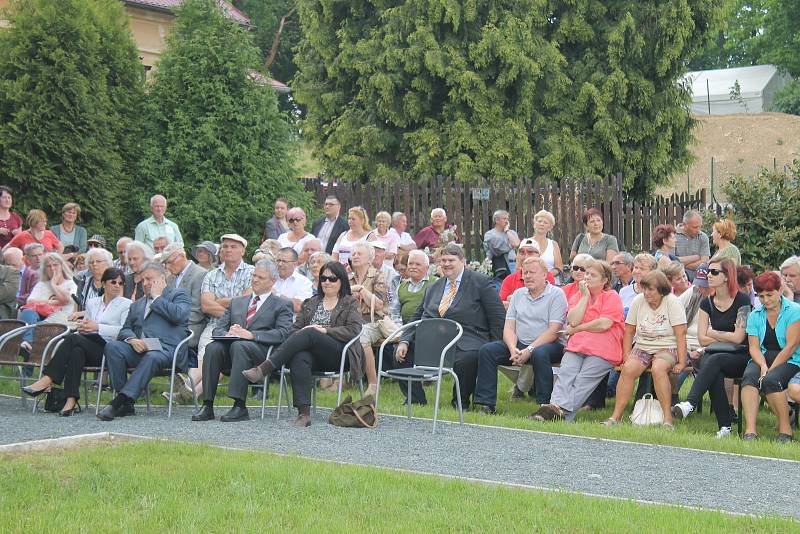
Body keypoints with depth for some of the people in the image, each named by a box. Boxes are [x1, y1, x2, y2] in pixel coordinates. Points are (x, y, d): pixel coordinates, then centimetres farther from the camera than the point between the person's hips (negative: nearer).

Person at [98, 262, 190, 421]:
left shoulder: (178, 295, 15)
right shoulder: (137, 304, 33)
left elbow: (177, 315, -7)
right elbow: (125, 329, 19)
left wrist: (156, 297, 4)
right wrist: (132, 340, -4)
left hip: (166, 349, -5)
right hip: (138, 348, 5)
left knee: (152, 357, -39)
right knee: (111, 346, -24)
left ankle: (117, 402, -45)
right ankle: (126, 404, -28)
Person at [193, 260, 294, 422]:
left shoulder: (282, 305, 14)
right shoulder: (236, 302, 29)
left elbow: (282, 333, -3)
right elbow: (218, 329, 20)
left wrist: (252, 335, -16)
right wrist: (227, 334, -6)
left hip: (262, 352, -4)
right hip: (230, 348, 4)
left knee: (239, 345, -36)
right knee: (213, 347, -28)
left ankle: (239, 407, -40)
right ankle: (207, 406, -31)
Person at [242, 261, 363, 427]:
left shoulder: (350, 303, 16)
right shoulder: (310, 303, 29)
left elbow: (353, 331, -1)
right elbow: (295, 328, 19)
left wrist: (325, 330, -11)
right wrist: (298, 337, -6)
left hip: (339, 354, -3)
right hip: (310, 352, 3)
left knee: (309, 333, -32)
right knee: (299, 359, -35)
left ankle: (264, 369, -39)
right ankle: (303, 412, -44)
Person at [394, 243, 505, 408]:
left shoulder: (481, 282, 2)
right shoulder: (434, 287, 21)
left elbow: (498, 317, 0)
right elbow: (417, 317, 21)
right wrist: (404, 341, 3)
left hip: (466, 342, -6)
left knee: (467, 358, -37)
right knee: (401, 351, -11)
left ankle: (460, 403, -11)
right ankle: (416, 400, 2)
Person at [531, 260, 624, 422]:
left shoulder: (612, 297, 6)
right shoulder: (579, 296, 22)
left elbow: (604, 324, -9)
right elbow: (573, 321, 4)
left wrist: (576, 329, 0)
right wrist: (585, 297, 3)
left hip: (602, 350, -4)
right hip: (576, 347, 4)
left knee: (583, 379, -24)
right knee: (566, 373, -24)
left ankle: (562, 412, -41)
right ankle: (555, 405, -44)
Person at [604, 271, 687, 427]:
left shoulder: (672, 302, -7)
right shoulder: (638, 301, 3)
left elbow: (681, 334, -10)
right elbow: (629, 331, 8)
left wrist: (681, 363, -15)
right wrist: (626, 359, 0)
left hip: (667, 348, -3)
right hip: (642, 347, 3)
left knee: (658, 368, -35)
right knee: (628, 369, -26)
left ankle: (668, 418, -31)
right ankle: (616, 416, -23)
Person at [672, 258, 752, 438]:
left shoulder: (742, 300, -6)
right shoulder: (707, 303, 10)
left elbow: (738, 338, -12)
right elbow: (702, 339, 3)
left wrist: (712, 332, -1)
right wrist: (728, 337, -5)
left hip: (741, 358, -4)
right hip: (715, 355, 4)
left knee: (714, 360, -34)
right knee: (714, 375, -32)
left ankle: (690, 404, -48)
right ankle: (725, 426, -33)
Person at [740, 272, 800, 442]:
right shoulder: (755, 315, 12)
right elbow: (754, 346, 4)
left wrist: (770, 370, -15)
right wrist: (763, 366, -17)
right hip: (763, 358, 4)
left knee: (770, 380, -33)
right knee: (749, 377, -28)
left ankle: (785, 429, -18)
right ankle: (750, 431, -39)